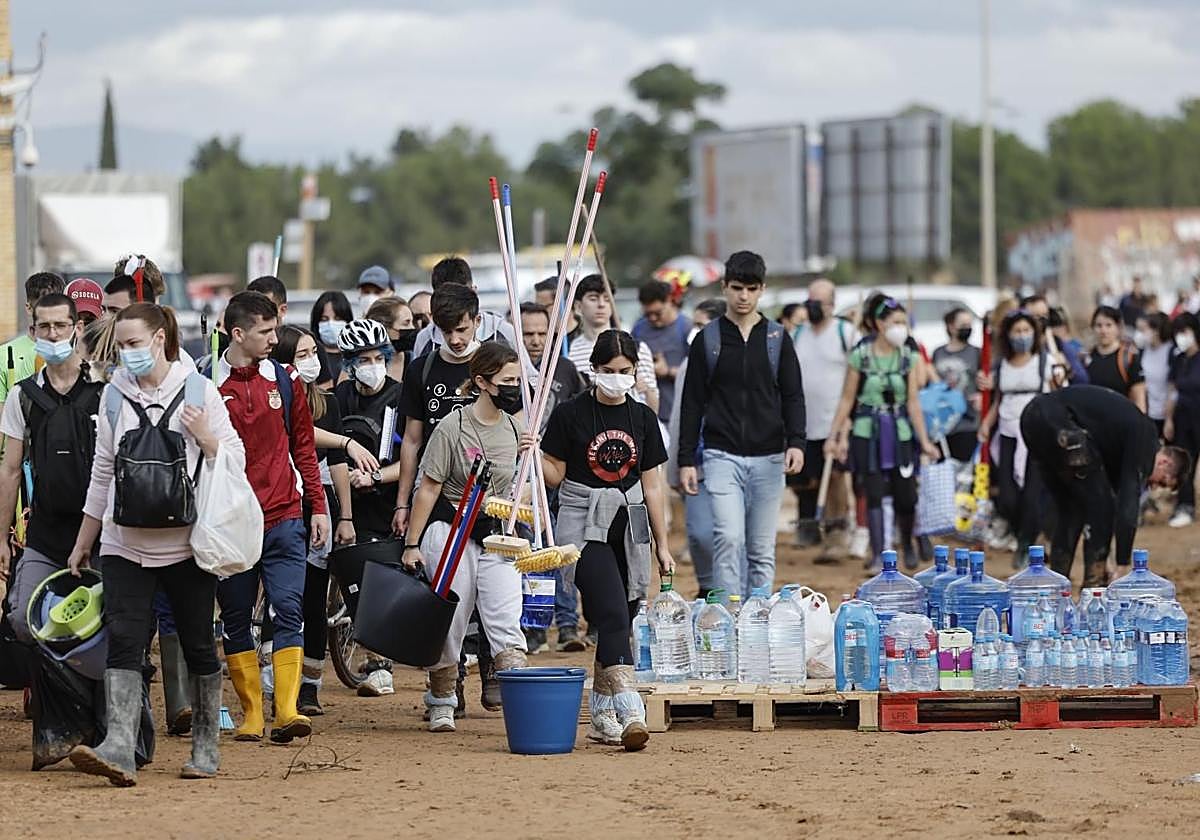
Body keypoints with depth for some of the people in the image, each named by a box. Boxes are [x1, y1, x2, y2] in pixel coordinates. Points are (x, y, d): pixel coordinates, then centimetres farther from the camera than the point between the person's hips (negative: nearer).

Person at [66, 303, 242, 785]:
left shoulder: (199, 392, 1)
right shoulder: (114, 396, 9)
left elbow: (236, 460, 4)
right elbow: (102, 473, 15)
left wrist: (203, 435, -15)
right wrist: (82, 544, 16)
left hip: (187, 543, -2)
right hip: (125, 543, 2)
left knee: (198, 646, 6)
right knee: (123, 641, -13)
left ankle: (205, 749, 18)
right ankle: (118, 749, -23)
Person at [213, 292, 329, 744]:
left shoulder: (286, 380, 8)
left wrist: (318, 507, 11)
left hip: (283, 520, 1)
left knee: (288, 612, -9)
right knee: (236, 620, 5)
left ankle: (287, 710, -14)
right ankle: (251, 713, 11)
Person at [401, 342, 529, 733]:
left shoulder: (515, 429, 4)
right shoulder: (452, 428, -12)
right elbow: (429, 488, -8)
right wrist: (412, 545, -8)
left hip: (497, 535, 3)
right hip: (451, 533, -3)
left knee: (507, 623, -9)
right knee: (448, 624, 4)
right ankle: (441, 704, 19)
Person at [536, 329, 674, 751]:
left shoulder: (642, 418, 8)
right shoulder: (571, 414, -4)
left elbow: (652, 486, 11)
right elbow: (555, 475, 1)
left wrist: (662, 545, 11)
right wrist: (535, 454, -20)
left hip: (628, 525, 5)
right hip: (583, 523, -5)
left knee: (617, 620, 5)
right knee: (613, 614, -18)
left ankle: (601, 715, 15)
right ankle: (630, 711, -28)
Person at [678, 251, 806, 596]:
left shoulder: (777, 338, 8)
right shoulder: (708, 340, 4)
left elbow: (793, 396, 6)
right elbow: (693, 403, 6)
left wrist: (796, 442, -11)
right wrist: (686, 460, 1)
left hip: (768, 458, 2)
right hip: (722, 455, -2)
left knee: (762, 550, 5)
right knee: (729, 539, -16)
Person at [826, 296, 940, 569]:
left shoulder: (909, 357, 2)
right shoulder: (860, 355, -4)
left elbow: (913, 402, 2)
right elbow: (847, 399, 1)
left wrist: (924, 441, -2)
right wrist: (834, 436, 0)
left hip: (900, 431, 2)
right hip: (868, 432, -2)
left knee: (906, 495, 1)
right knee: (874, 495, -4)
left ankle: (907, 544, 28)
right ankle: (878, 555, 1)